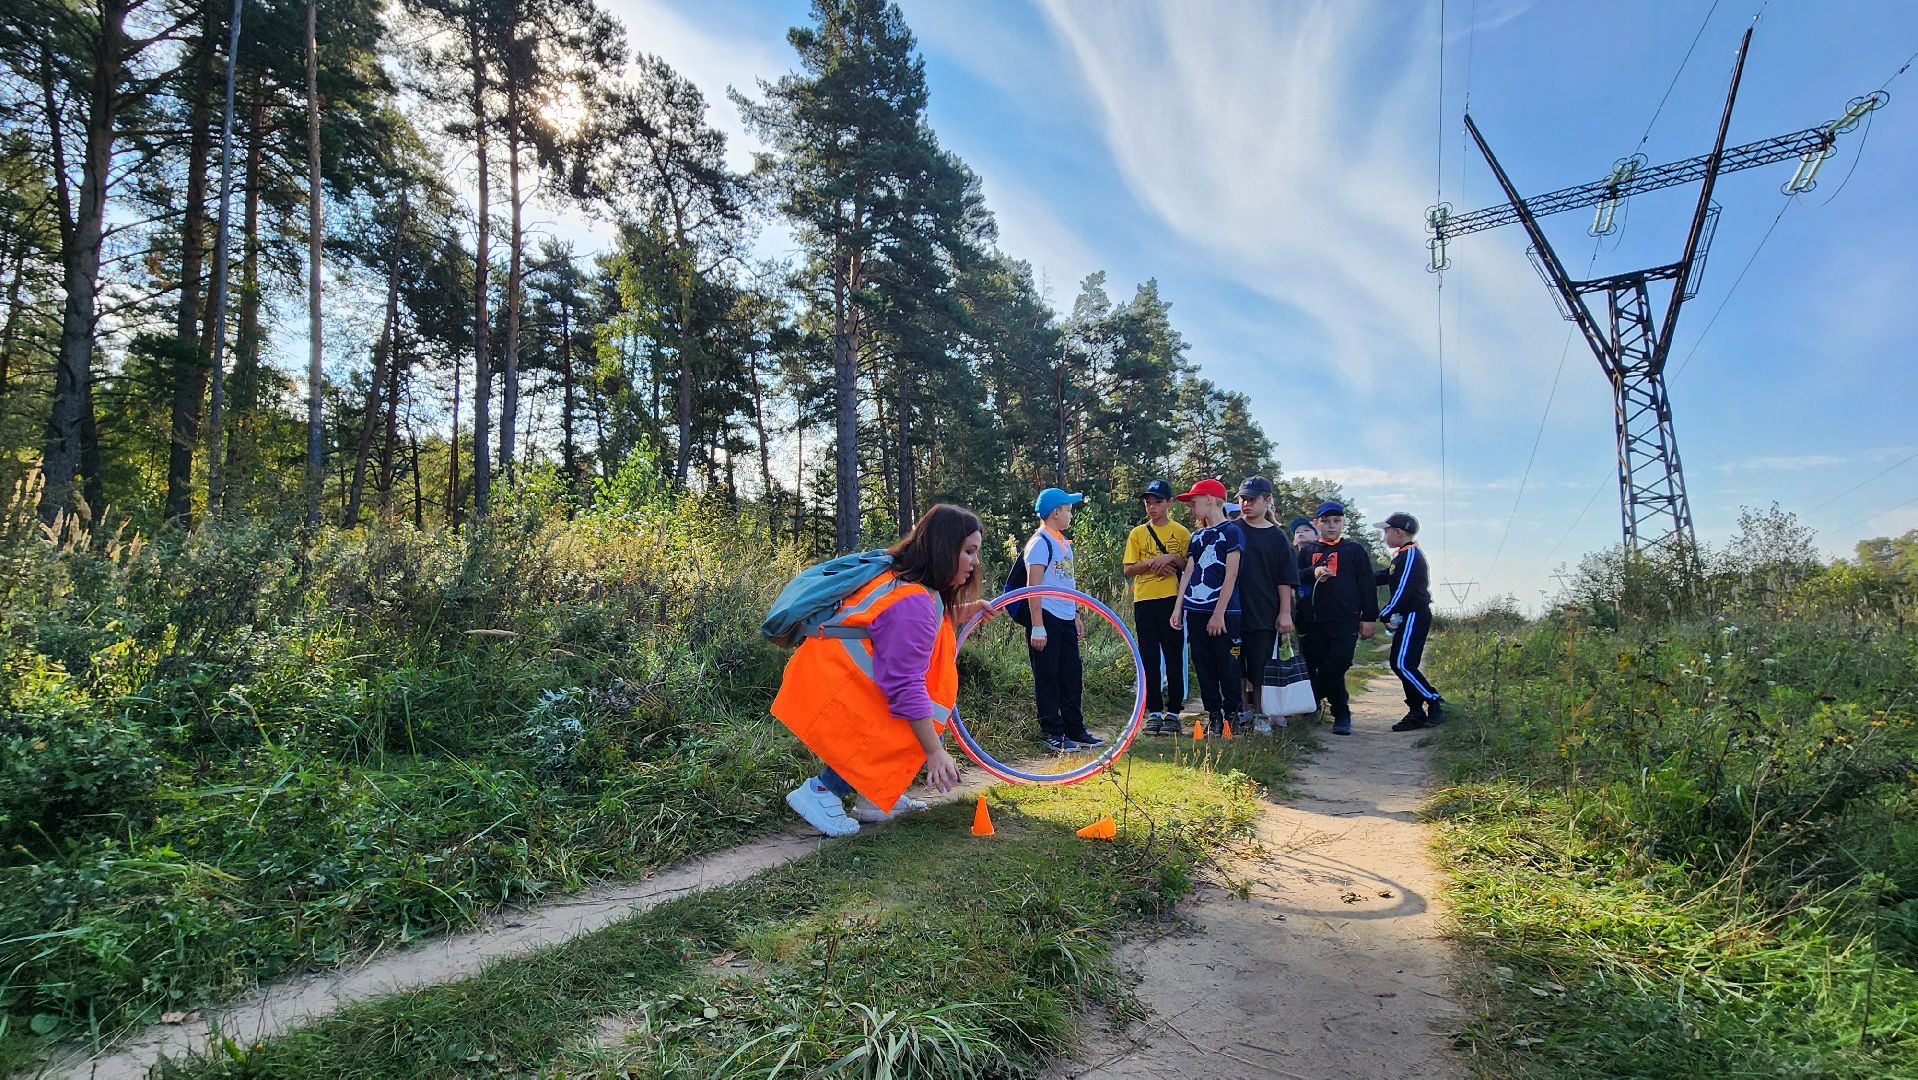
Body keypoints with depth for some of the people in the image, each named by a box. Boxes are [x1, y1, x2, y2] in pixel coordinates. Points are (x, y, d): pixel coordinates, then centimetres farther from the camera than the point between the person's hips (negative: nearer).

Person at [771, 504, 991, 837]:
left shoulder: (902, 579, 5)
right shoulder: (912, 601, -26)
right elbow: (906, 685, -28)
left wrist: (968, 610, 16)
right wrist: (934, 751, -27)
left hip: (833, 677, 10)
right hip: (832, 694, -10)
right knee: (914, 735, -12)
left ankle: (874, 799, 14)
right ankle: (820, 791, -5)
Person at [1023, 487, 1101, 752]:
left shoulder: (1064, 543, 17)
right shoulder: (1040, 543, -11)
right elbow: (1033, 586, -16)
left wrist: (1076, 616, 21)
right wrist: (1037, 627, -20)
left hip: (1066, 619, 9)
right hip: (1047, 618, -9)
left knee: (1072, 675, 12)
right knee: (1048, 677, -1)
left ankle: (1075, 729, 22)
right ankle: (1053, 733, 7)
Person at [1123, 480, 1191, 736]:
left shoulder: (1181, 532, 5)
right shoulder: (1137, 534, 9)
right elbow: (1128, 570, 3)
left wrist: (1172, 558, -14)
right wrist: (1152, 563, -12)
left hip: (1172, 599, -2)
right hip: (1144, 601, 2)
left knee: (1174, 657, 1)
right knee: (1149, 659, 4)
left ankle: (1173, 712, 8)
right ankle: (1154, 712, 11)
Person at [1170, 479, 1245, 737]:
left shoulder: (1231, 532, -5)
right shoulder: (1197, 536, 16)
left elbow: (1231, 575, -11)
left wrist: (1219, 613, -15)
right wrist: (1178, 607, 8)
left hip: (1223, 612, -7)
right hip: (1196, 610, 7)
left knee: (1227, 666, -1)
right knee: (1203, 665, 8)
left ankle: (1232, 714, 11)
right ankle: (1213, 714, 16)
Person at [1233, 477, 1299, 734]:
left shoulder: (1277, 536, 5)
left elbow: (1285, 579, 4)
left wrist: (1285, 612, -2)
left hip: (1265, 614, -1)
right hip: (1233, 611, 1)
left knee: (1261, 666, 1)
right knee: (1236, 665, 4)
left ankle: (1261, 716, 15)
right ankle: (1243, 711, 17)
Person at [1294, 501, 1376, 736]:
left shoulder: (1355, 550, 11)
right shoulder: (1307, 551, 16)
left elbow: (1368, 585, 8)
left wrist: (1369, 618, 2)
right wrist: (1313, 572, -15)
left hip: (1346, 620, -2)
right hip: (1313, 620, 2)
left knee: (1339, 662, -17)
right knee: (1320, 666, 1)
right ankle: (1341, 714, 12)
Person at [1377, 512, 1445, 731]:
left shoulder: (1410, 555, -14)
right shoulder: (1404, 555, 18)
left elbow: (1404, 589, -20)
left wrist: (1384, 614, -14)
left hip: (1414, 615, -10)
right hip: (1409, 616, 10)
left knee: (1403, 664, -15)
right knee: (1398, 663, 8)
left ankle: (1436, 704, -9)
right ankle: (1416, 713, 11)